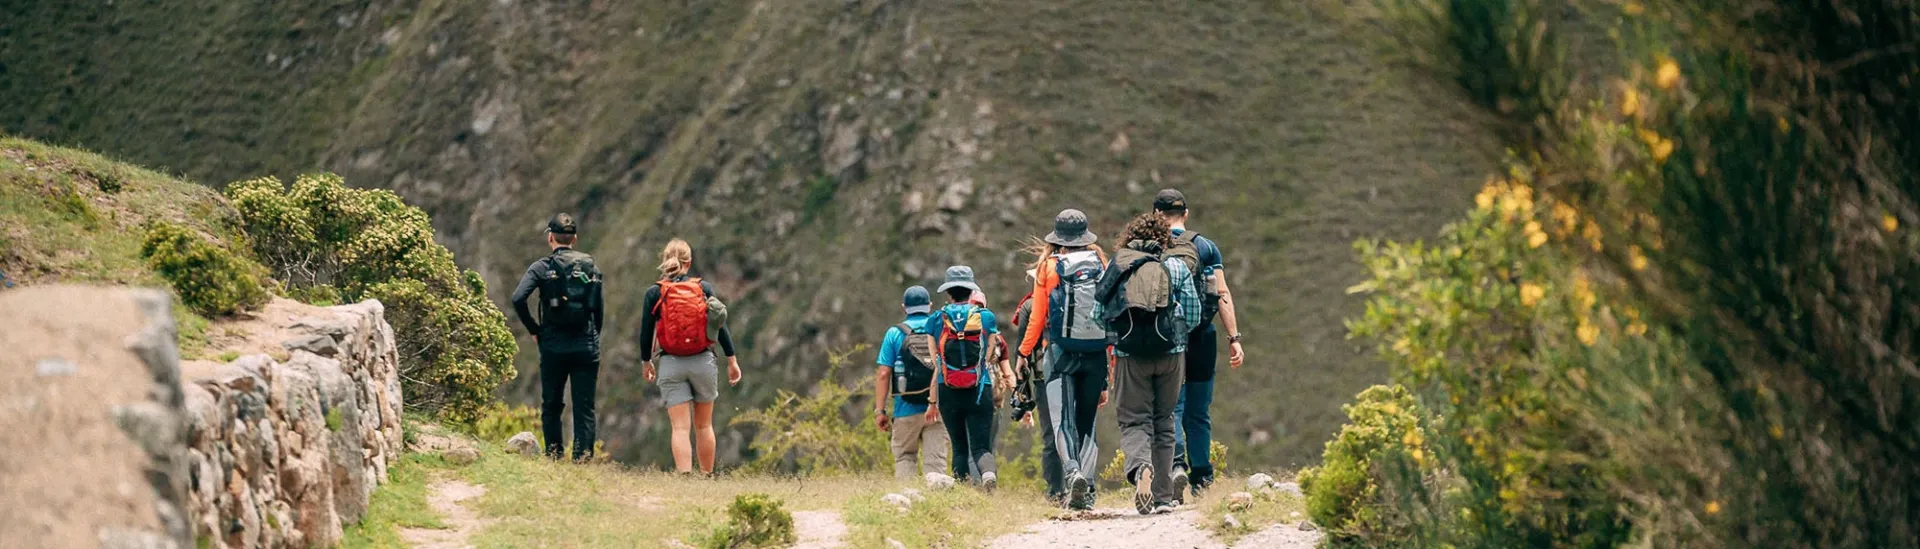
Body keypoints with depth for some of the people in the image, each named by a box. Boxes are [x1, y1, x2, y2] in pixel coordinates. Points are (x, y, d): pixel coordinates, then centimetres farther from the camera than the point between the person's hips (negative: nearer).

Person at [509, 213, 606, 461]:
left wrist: (534, 329, -3)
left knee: (551, 406, 11)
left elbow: (518, 298, -16)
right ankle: (583, 457, -5)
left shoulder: (542, 267, -2)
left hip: (553, 347, -1)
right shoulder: (591, 267, 7)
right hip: (586, 346, 1)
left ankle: (554, 456, 8)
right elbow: (599, 310, 7)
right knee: (584, 408, 2)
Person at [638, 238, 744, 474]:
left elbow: (646, 332, 0)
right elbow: (720, 326, -1)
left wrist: (646, 362, 15)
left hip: (671, 365, -1)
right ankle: (707, 477, 21)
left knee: (680, 427, -2)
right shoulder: (703, 288, -1)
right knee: (703, 426, 14)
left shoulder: (654, 293, -3)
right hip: (703, 362, 1)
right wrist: (732, 360, 5)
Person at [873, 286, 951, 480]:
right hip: (936, 410, 1)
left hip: (906, 410, -1)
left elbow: (883, 374, -3)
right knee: (935, 458, 1)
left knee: (905, 457, 10)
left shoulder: (895, 333, 0)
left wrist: (879, 410, 0)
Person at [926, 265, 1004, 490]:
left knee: (959, 447, 13)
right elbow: (987, 356, 11)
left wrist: (933, 400, 11)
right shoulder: (986, 317, 2)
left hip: (948, 392, 1)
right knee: (981, 446, -2)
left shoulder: (935, 320, 3)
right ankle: (989, 471, -34)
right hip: (980, 391, -1)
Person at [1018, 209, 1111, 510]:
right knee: (1087, 421, 11)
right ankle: (1087, 489, 2)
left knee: (1062, 420, -4)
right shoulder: (1103, 266, 4)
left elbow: (1037, 320, 1)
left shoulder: (1048, 268, -1)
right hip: (1096, 354, 3)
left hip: (1060, 354, -3)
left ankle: (1072, 471, -29)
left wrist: (1024, 353, 17)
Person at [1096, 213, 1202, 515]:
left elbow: (1098, 314, 4)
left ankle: (1140, 467, -28)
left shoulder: (1114, 267, 5)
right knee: (1163, 422, 13)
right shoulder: (1177, 267, 5)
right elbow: (1193, 317, 4)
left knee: (1134, 421, 3)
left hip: (1129, 354, -1)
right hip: (1171, 354, 1)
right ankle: (1163, 496, 13)